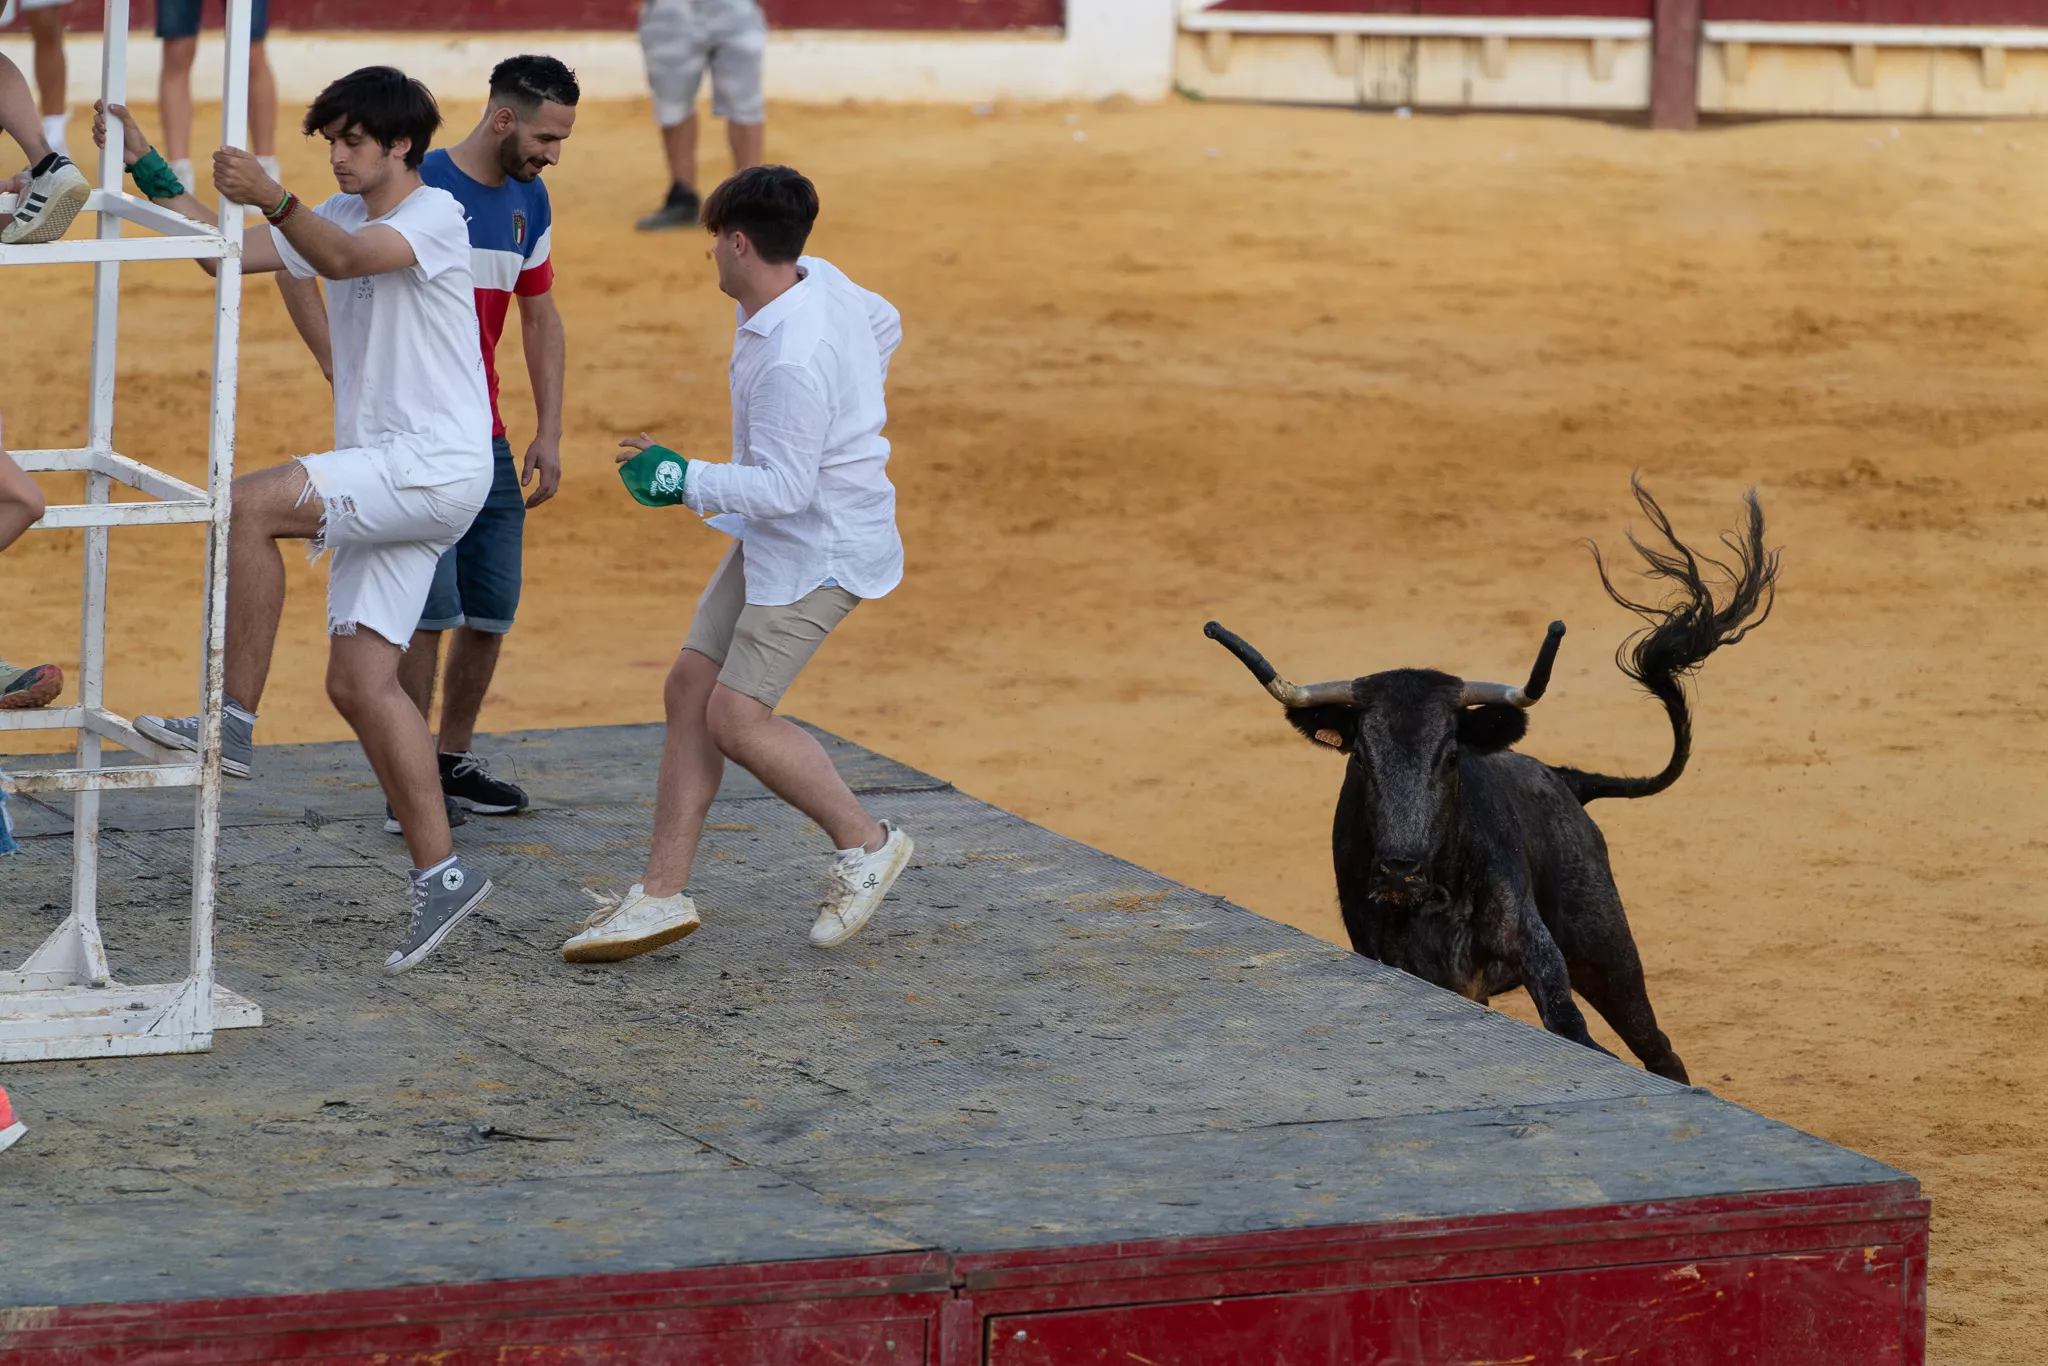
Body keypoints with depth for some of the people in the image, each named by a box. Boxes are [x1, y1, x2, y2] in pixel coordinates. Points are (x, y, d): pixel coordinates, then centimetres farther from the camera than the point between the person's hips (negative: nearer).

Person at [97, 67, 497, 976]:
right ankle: (441, 875, 5)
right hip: (380, 476, 9)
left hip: (437, 465, -9)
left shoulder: (435, 215, -8)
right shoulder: (340, 216, 17)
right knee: (359, 681, 2)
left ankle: (234, 722, -20)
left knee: (249, 504, -24)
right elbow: (230, 252, 15)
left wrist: (270, 198, -42)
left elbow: (344, 257, -27)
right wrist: (145, 168, 8)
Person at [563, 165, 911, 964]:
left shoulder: (791, 361, -29)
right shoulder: (819, 280, -1)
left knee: (737, 718, -11)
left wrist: (683, 480, -20)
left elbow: (785, 487, -28)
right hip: (773, 538, 10)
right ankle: (663, 893, 8)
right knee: (691, 688, 5)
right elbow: (883, 326, 19)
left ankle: (866, 844, 9)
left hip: (824, 546, -10)